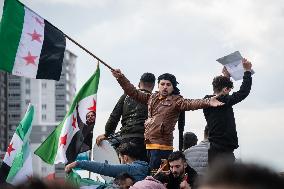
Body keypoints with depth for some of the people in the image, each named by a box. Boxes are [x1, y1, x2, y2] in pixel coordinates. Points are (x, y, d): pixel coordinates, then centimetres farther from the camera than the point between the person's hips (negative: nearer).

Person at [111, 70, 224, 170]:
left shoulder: (176, 101, -1)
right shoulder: (152, 98, 18)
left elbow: (190, 104, -16)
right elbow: (134, 93, 23)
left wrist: (208, 102, -33)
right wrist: (121, 78, 20)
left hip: (162, 146, -7)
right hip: (148, 145, 7)